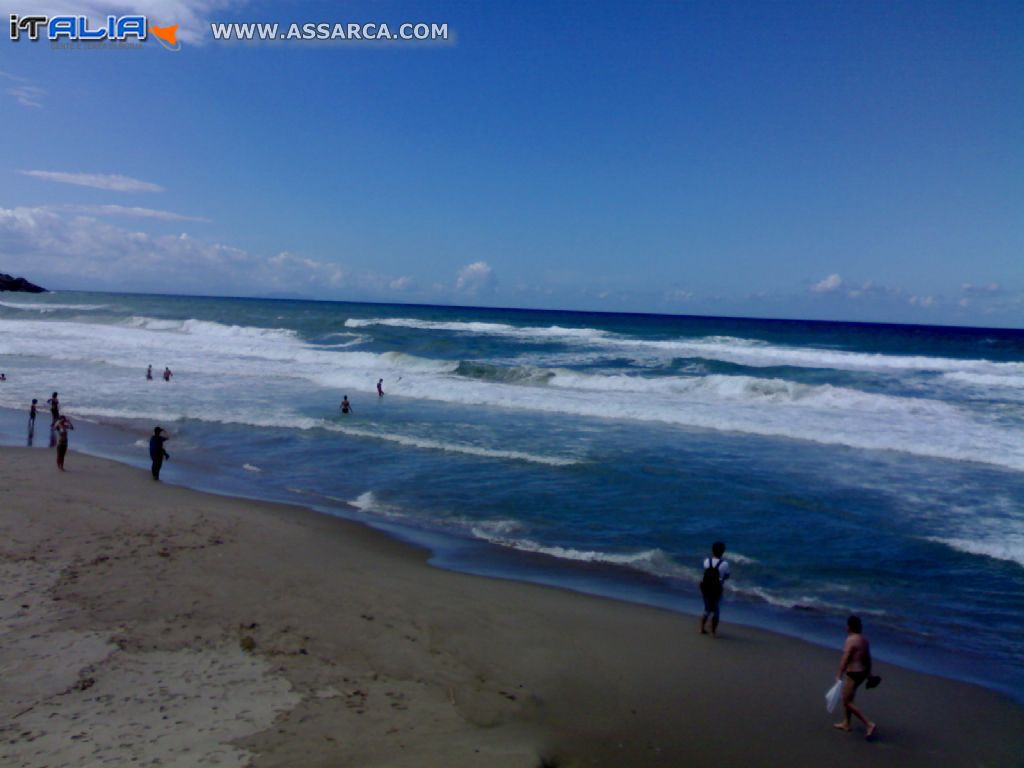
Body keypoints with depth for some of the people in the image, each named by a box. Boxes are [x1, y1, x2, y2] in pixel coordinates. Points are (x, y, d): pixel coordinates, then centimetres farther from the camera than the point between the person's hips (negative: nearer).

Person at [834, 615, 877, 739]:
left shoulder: (851, 640, -20)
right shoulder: (864, 640, 6)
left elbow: (845, 659, -23)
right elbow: (868, 658, 14)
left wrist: (839, 675, -19)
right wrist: (869, 673, 24)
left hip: (853, 674, -9)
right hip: (862, 672, 9)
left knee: (848, 702, 0)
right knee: (847, 698, 22)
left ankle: (869, 724, -5)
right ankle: (846, 723, 31)